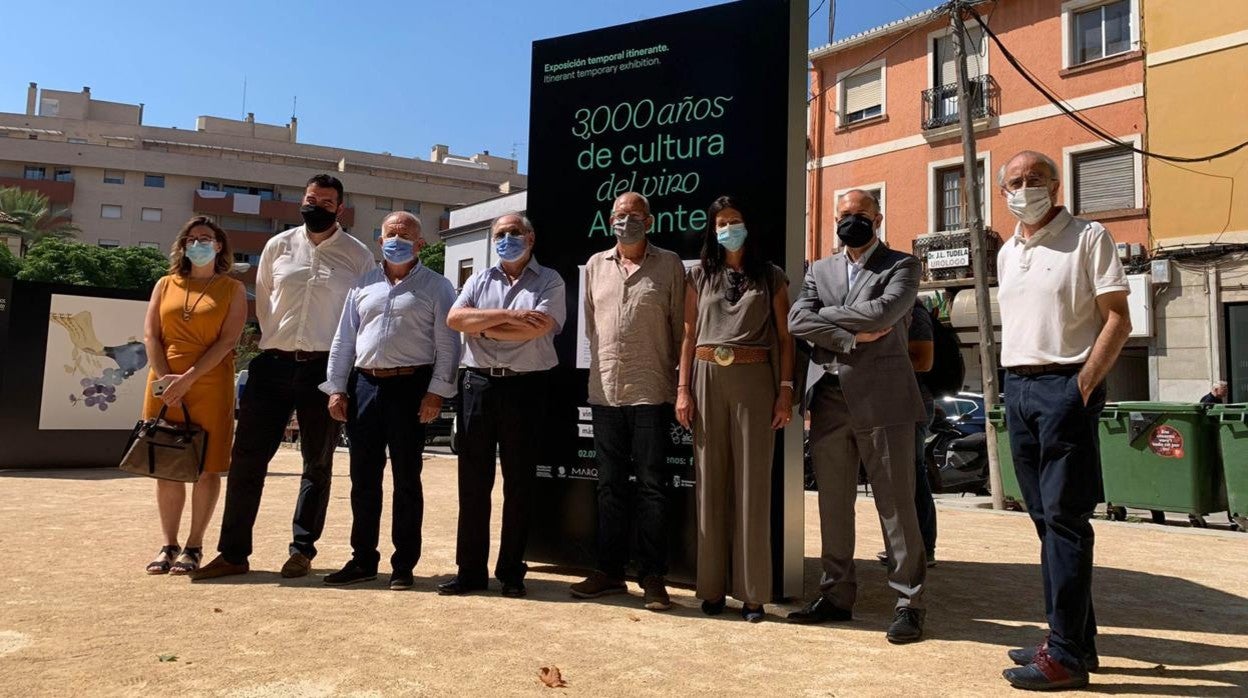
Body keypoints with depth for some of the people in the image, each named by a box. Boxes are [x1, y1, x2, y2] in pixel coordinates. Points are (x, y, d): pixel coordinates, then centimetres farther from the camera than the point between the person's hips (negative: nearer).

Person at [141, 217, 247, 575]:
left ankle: (194, 546, 8)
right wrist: (165, 378, -9)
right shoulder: (165, 285, 14)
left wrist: (188, 378, -15)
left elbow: (227, 341, -7)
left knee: (206, 468, -1)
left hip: (210, 387, -3)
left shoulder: (232, 289, 5)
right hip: (164, 386, 3)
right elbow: (150, 335, 6)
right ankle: (169, 545, 15)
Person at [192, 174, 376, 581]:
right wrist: (277, 341, 12)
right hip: (273, 364, 2)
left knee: (317, 464, 7)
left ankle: (302, 550, 18)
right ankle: (233, 552, 9)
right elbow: (262, 302, 16)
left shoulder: (358, 255, 1)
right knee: (247, 457, 0)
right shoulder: (278, 246, 9)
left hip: (325, 368, -2)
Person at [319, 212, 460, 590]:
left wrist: (436, 392, -12)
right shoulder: (363, 285, 15)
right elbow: (344, 339, 15)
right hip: (365, 384, 5)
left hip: (410, 386, -4)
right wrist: (336, 388, 7)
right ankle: (363, 559, 21)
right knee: (363, 477, 9)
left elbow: (447, 344, -4)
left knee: (406, 478, 2)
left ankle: (403, 565, 12)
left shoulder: (436, 286, 2)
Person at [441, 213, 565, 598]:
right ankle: (470, 570, 14)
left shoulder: (549, 281, 4)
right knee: (472, 481, 5)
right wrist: (507, 316, -12)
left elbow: (536, 329, -13)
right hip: (478, 383, 3)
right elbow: (454, 318, -2)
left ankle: (512, 572, 14)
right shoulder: (479, 280, 16)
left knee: (519, 484, 4)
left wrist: (482, 326, -4)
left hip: (526, 387, -3)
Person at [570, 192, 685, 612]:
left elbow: (680, 326, 3)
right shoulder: (596, 265, 13)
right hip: (604, 390, 4)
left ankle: (652, 577, 9)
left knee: (650, 486, 0)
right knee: (610, 485, 11)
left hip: (650, 392, -4)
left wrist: (677, 378, 1)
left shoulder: (669, 265, 3)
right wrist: (604, 366, 15)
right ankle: (609, 570, 21)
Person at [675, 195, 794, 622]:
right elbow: (689, 336, 9)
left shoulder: (770, 278, 9)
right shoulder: (700, 276, 12)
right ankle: (713, 587, 12)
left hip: (754, 380, -1)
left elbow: (785, 338, 6)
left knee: (753, 484, -1)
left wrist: (786, 390, -4)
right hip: (708, 379, 2)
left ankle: (751, 591, 7)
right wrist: (683, 389, 1)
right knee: (710, 483, 3)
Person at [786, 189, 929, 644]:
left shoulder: (902, 265, 5)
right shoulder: (819, 270, 16)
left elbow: (881, 312, -15)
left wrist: (825, 315, -4)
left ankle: (909, 602, 9)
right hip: (831, 400, 5)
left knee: (897, 505, -1)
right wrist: (852, 338, -11)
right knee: (833, 505, 10)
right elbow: (796, 321, 0)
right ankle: (836, 596, 21)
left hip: (882, 399, -4)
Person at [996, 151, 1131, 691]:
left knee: (1065, 518, -7)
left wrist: (1083, 384, -16)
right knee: (1046, 518, 10)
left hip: (1065, 387, -7)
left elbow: (1118, 320, -8)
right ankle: (1074, 639, 20)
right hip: (1017, 386, 7)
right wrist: (1014, 382, 11)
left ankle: (1066, 655, 0)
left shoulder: (1088, 237, -3)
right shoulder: (1007, 253, 17)